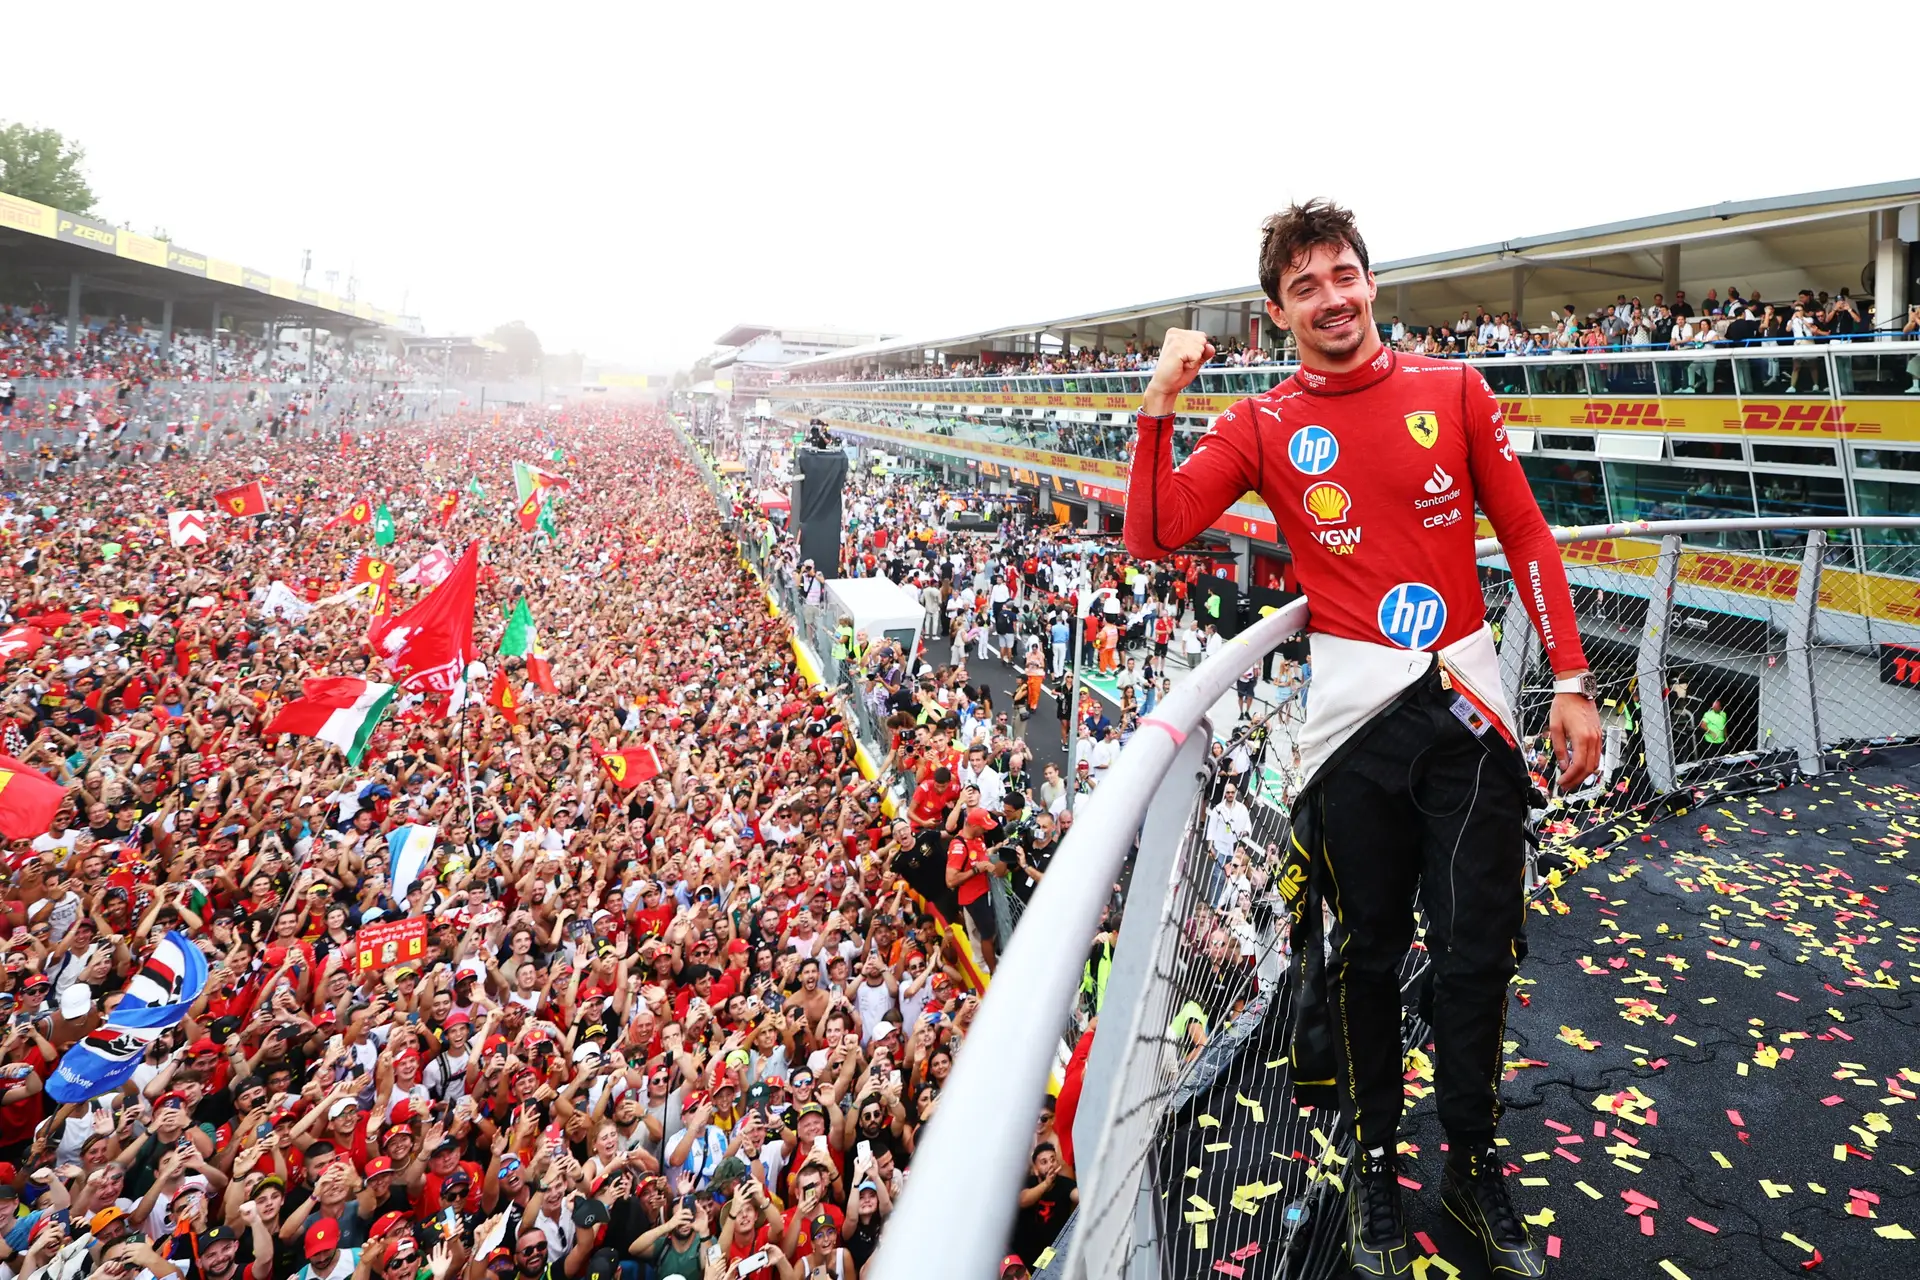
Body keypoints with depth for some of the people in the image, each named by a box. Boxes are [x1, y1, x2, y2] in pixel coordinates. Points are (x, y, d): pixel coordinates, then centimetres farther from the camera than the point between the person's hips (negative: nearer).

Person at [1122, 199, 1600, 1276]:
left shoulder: (1454, 390, 5)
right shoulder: (1262, 426, 3)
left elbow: (1528, 536, 6)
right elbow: (1155, 534, -6)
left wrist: (1573, 681, 1)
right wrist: (1161, 403, -14)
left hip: (1468, 704, 1)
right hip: (1356, 714, 0)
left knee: (1476, 950, 6)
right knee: (1368, 946, 11)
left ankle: (1475, 1162, 29)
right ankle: (1377, 1161, 31)